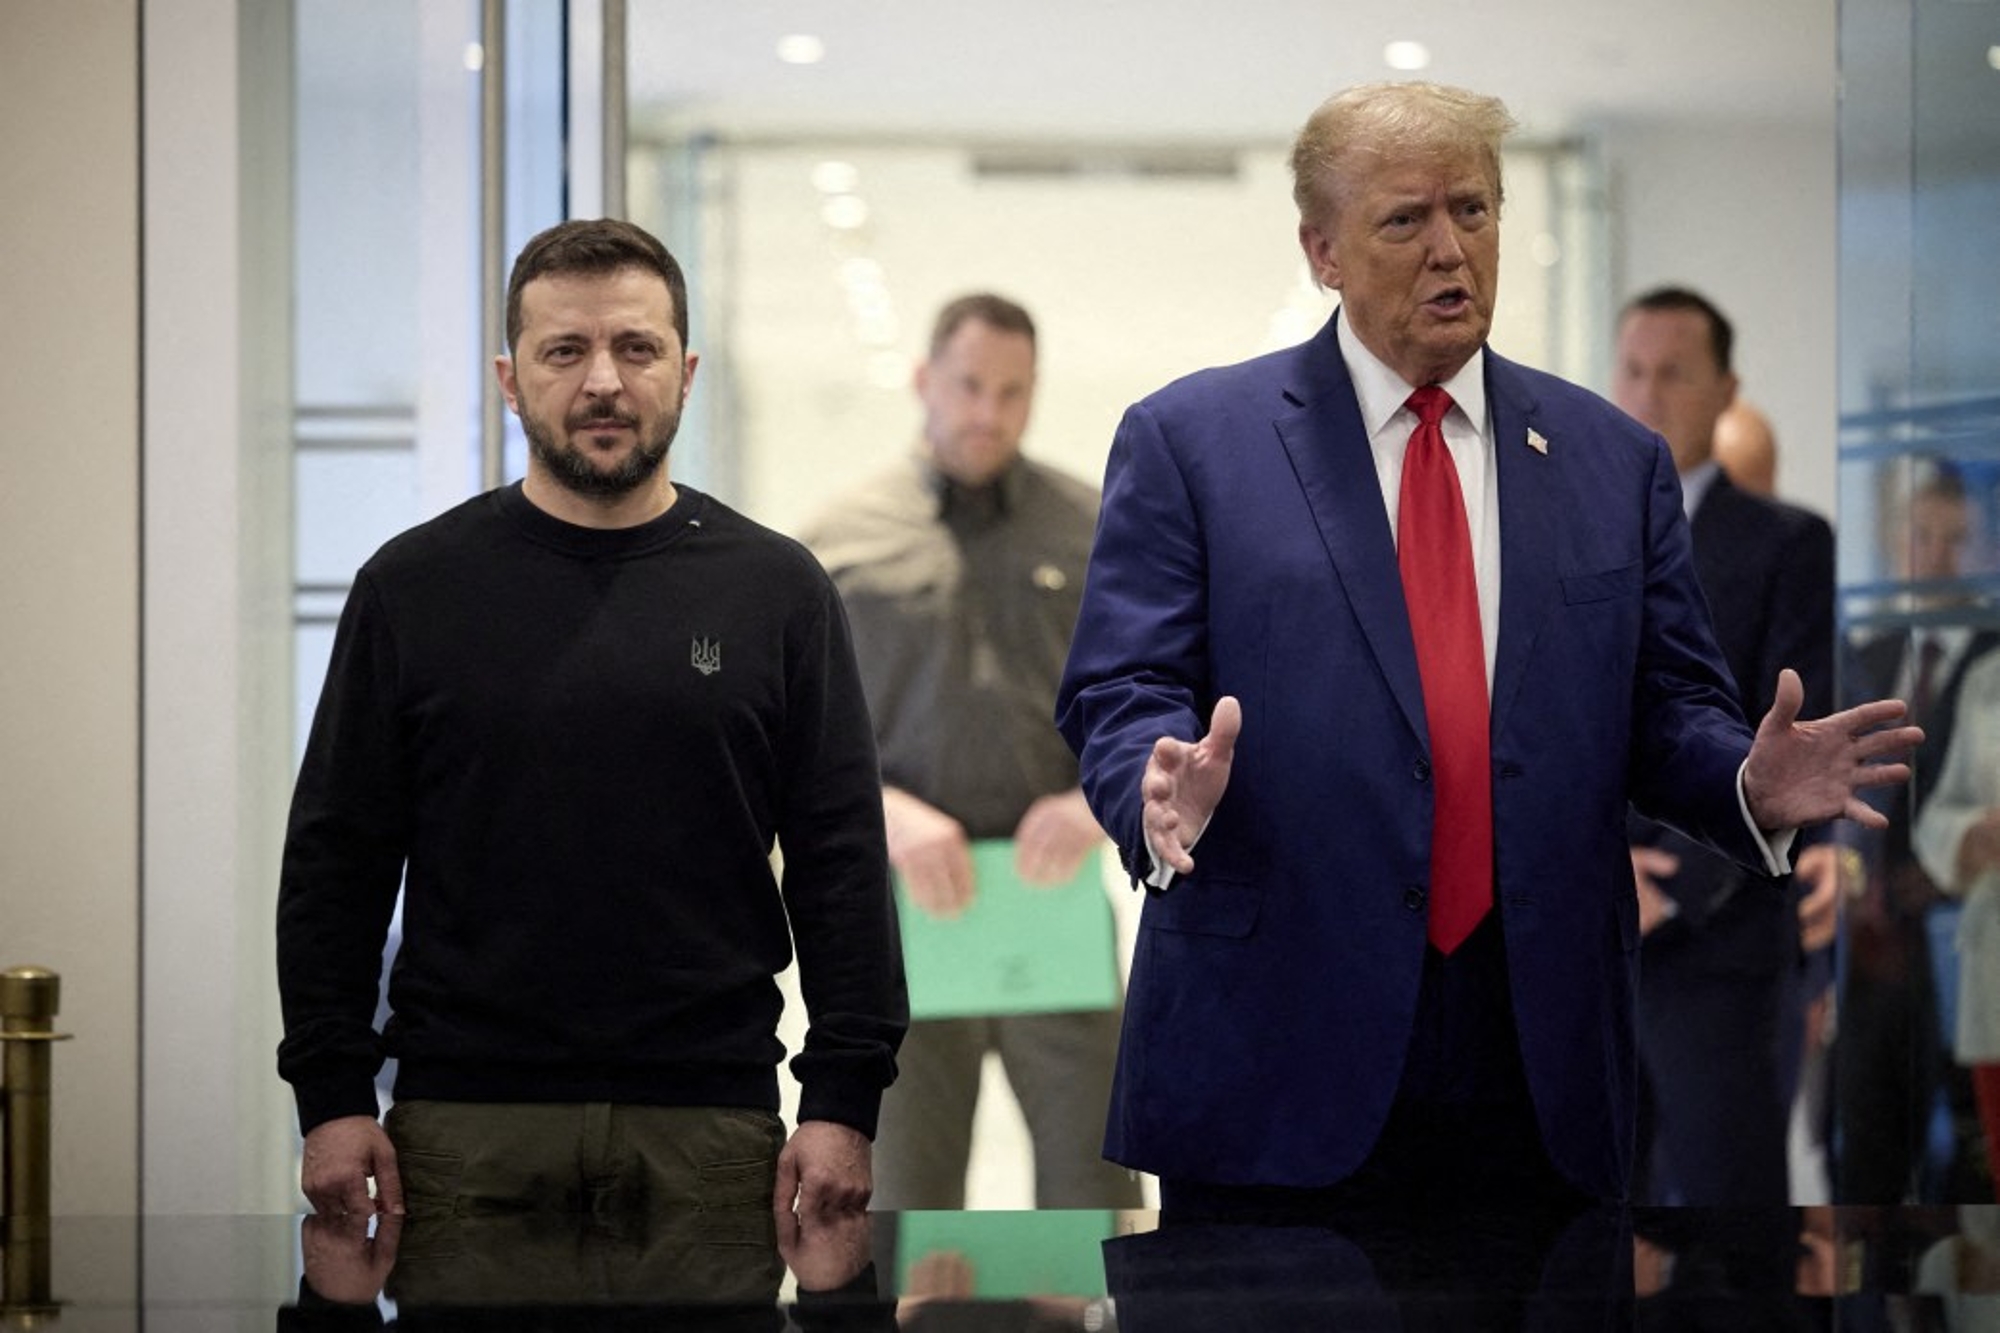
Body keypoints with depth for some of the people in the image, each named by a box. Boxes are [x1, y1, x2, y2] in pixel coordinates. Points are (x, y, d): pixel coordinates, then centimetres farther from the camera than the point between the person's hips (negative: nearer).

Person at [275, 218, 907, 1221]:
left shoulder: (775, 590, 7)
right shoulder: (415, 587, 6)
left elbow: (842, 863, 5)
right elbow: (334, 862, 6)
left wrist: (842, 1099, -3)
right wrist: (332, 1098, -2)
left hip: (708, 1126, 0)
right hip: (466, 1126, 0)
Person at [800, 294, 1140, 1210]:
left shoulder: (1095, 531, 10)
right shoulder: (843, 542, 7)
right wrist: (889, 814, -15)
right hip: (902, 923, 0)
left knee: (1096, 1200, -3)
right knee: (910, 1221, 2)